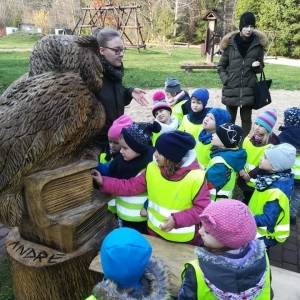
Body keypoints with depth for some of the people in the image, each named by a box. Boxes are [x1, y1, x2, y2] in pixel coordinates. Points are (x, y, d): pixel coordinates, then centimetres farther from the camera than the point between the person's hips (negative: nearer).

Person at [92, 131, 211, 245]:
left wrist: (177, 220, -26)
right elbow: (131, 186, -4)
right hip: (155, 232, 4)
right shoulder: (153, 169, -11)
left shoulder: (195, 177, -24)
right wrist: (103, 182, -10)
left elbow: (203, 208, -18)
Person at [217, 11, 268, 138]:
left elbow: (260, 67, 12)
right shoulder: (230, 43, -3)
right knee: (229, 118, 10)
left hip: (249, 89, 1)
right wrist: (225, 80, -8)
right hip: (231, 89, -1)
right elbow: (220, 66, 5)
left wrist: (257, 66, -10)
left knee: (246, 119, 10)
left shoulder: (258, 43, 2)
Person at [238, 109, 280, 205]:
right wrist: (241, 169, -16)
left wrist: (250, 175, -20)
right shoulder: (249, 138, -3)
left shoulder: (271, 145, -19)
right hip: (244, 178, 5)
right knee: (246, 200, 26)